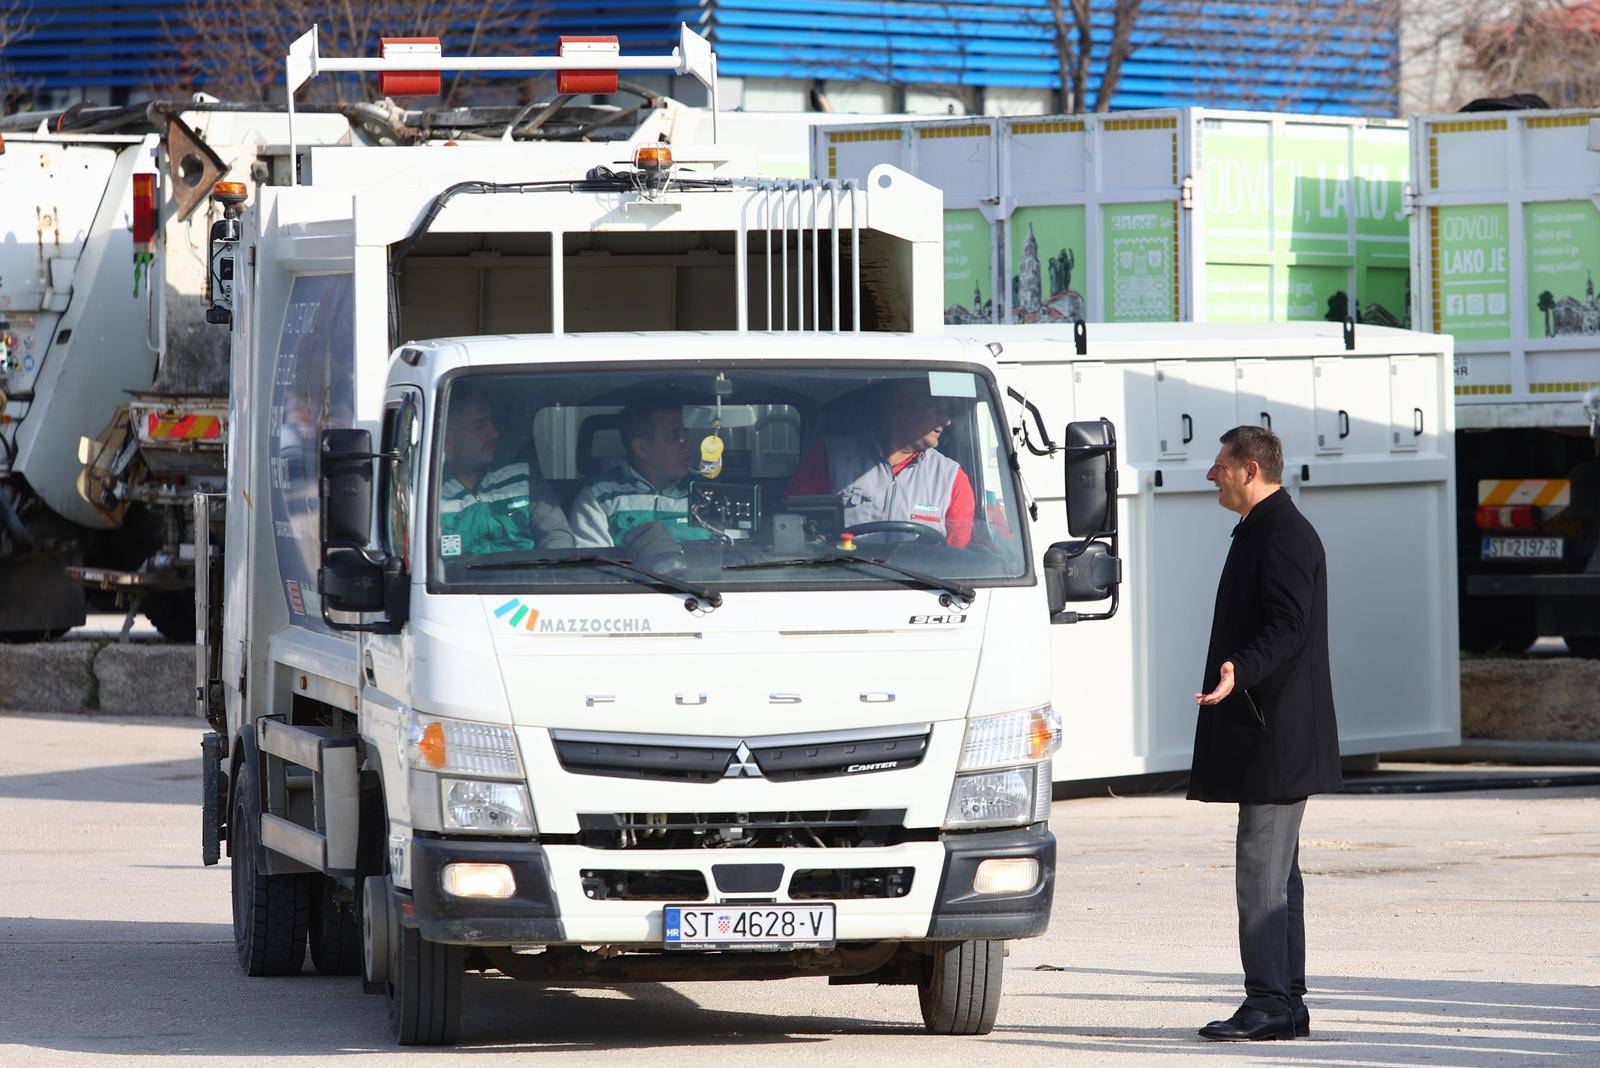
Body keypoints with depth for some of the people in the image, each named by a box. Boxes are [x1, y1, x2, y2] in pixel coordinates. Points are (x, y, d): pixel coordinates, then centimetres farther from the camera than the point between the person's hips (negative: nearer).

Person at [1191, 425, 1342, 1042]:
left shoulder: (1285, 537, -13)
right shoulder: (1263, 533, 20)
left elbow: (1288, 630, -23)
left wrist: (1240, 671, -36)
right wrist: (1235, 675, 23)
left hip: (1277, 736, -11)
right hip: (1265, 736, 11)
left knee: (1261, 868, -12)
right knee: (1274, 872, 12)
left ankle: (1269, 1003, -12)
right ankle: (1285, 1003, 15)